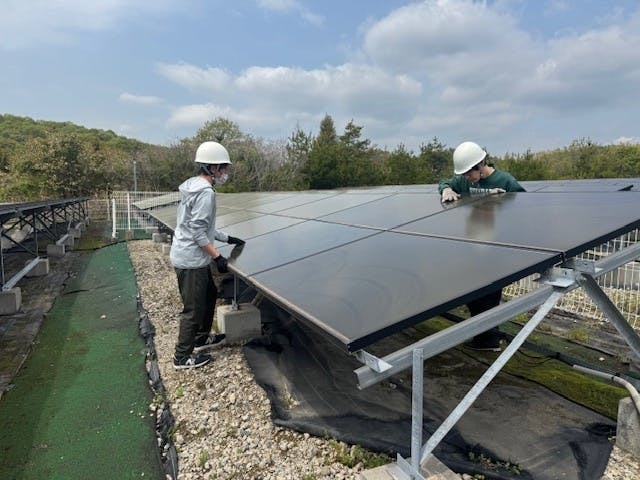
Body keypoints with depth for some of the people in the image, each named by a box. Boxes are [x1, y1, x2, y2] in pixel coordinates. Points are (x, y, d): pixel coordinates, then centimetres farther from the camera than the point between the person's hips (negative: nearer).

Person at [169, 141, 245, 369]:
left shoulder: (195, 187, 11)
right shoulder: (206, 192, -20)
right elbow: (198, 232, -23)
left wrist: (227, 238, 19)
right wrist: (217, 256, -19)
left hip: (188, 255, 10)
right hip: (191, 259, -10)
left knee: (209, 294, 23)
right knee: (194, 308, 2)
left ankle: (201, 337, 38)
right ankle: (183, 357, 15)